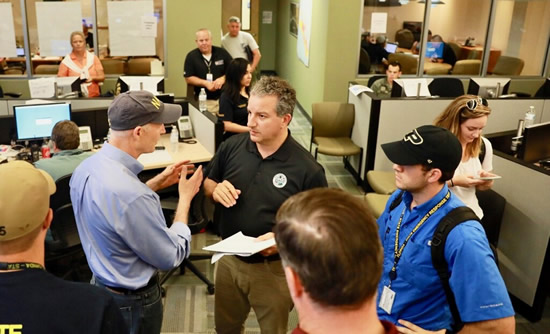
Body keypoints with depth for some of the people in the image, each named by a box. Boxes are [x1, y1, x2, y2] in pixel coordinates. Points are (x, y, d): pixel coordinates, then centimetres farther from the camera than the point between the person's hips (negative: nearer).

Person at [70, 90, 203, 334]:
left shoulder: (87, 166, -10)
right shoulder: (131, 195, -37)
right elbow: (171, 257, -23)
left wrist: (156, 183, 3)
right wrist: (185, 197, -13)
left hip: (100, 283, 8)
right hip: (133, 301, -8)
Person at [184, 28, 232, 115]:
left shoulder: (222, 53, 6)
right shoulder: (191, 56, 4)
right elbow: (188, 78, 2)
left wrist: (223, 79, -12)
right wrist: (205, 83, -10)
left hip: (224, 97, 1)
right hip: (204, 101, -1)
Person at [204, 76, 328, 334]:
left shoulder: (307, 169, -21)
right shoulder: (231, 146, -8)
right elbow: (208, 182, 8)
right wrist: (215, 190, -15)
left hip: (273, 268, -4)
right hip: (229, 258, 4)